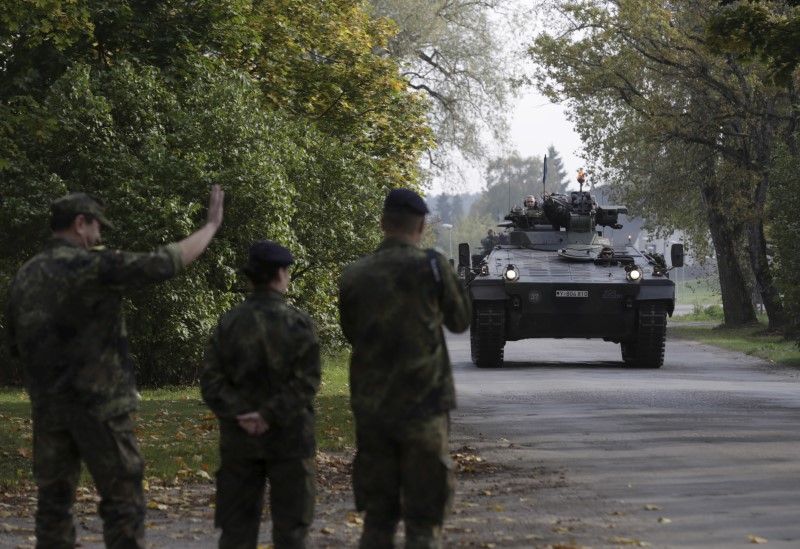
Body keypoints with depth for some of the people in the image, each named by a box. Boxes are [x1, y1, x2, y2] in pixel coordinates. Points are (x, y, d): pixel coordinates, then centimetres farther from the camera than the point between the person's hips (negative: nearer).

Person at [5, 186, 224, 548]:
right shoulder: (94, 266, -12)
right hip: (99, 403, -6)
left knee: (54, 501, 7)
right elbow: (169, 262, -10)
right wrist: (211, 225, 3)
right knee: (123, 499, 1)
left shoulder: (24, 278, 9)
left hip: (48, 406, 6)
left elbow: (18, 346, 15)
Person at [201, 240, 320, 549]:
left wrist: (239, 414, -9)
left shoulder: (229, 323, 1)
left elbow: (211, 381, -4)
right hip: (288, 438, -3)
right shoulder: (297, 323, -8)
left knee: (237, 523, 7)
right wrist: (271, 415, -15)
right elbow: (306, 381, -16)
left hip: (239, 438, 3)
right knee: (290, 523, 5)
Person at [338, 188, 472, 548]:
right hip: (423, 406, -3)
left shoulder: (354, 276, 0)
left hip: (370, 407, 3)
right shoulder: (431, 267, -9)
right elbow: (460, 320, 6)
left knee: (377, 518, 12)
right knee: (424, 520, 1)